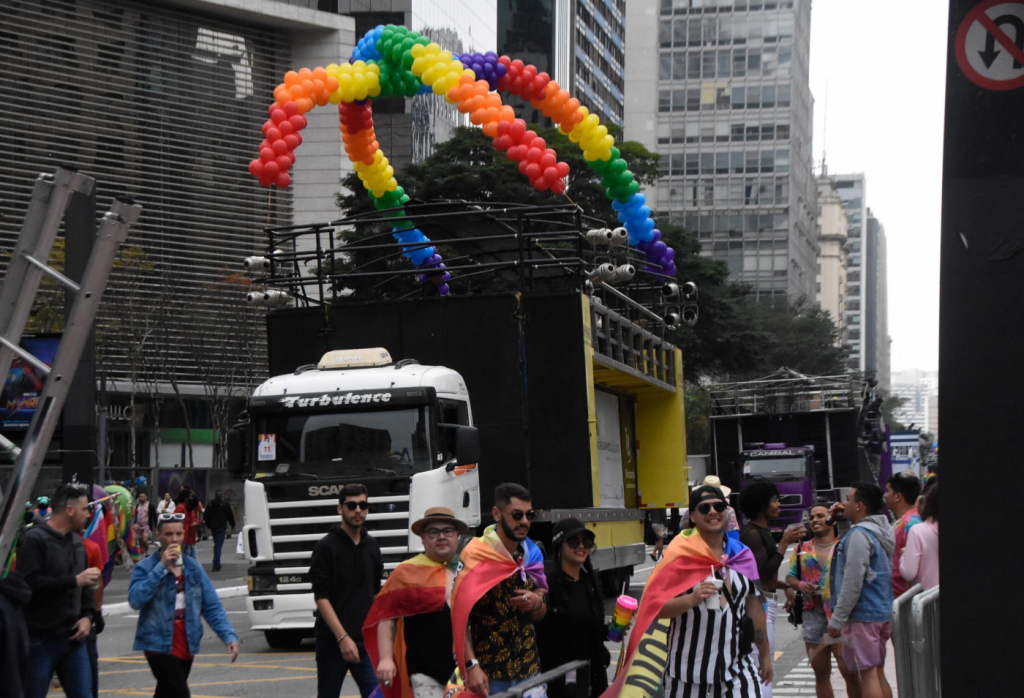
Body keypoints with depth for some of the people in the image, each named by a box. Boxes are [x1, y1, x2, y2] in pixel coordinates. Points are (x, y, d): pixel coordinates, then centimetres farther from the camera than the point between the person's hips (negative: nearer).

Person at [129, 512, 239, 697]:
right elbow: (135, 600, -22)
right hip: (159, 645, -5)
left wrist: (229, 635, -8)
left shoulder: (193, 568, 9)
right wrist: (162, 567, -22)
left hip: (187, 646, 5)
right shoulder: (145, 568, -5)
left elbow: (212, 606, 6)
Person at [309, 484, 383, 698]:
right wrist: (343, 637, -18)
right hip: (332, 640, -4)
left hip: (365, 640, 4)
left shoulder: (371, 546, 12)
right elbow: (321, 598, -11)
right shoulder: (326, 547, -5)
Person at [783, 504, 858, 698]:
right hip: (812, 615, 4)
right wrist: (799, 585, -5)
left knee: (849, 671, -8)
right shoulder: (801, 549, 14)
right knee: (820, 672, 8)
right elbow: (789, 578, 15)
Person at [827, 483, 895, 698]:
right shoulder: (882, 531, 15)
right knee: (878, 674, 13)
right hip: (882, 613, 10)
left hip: (862, 616, -10)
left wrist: (837, 619, -16)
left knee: (867, 674, -8)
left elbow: (853, 582, -20)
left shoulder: (860, 534, -16)